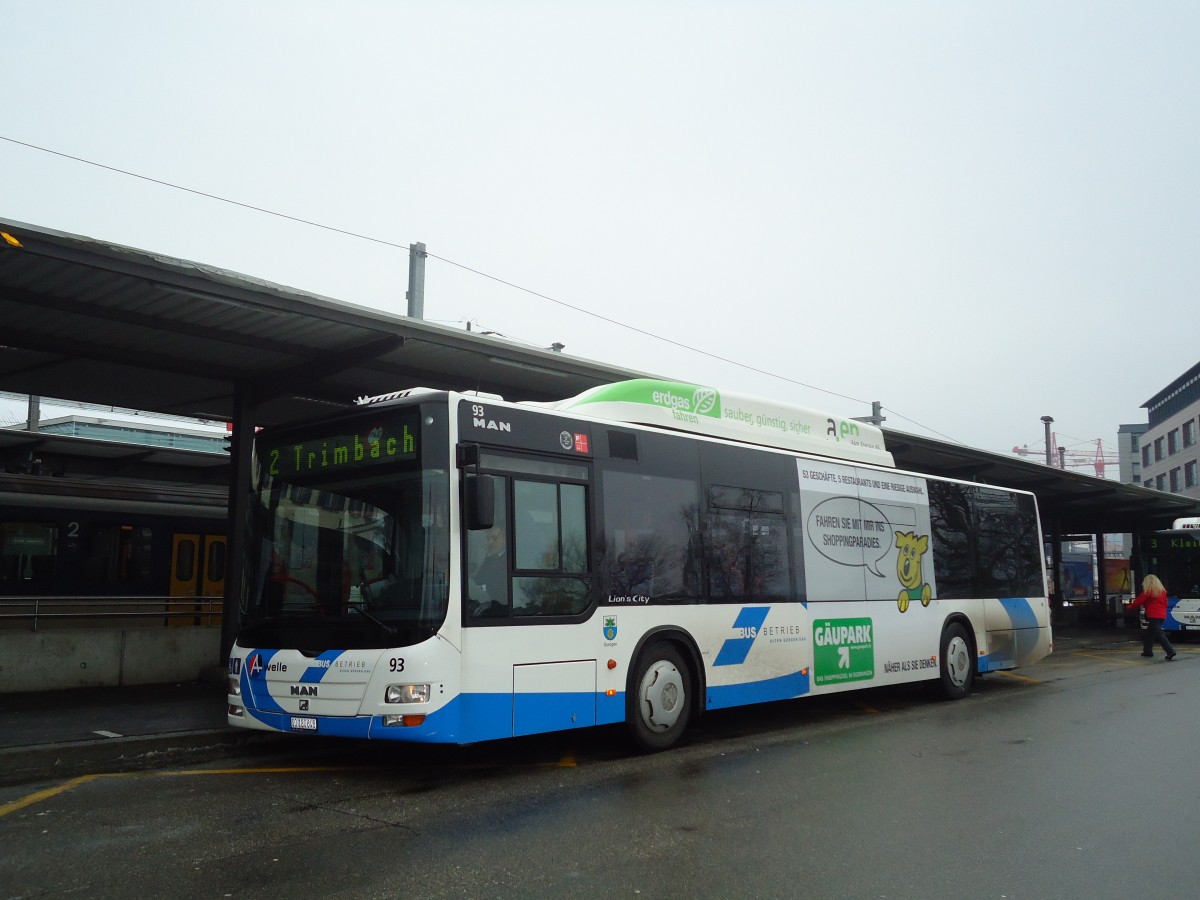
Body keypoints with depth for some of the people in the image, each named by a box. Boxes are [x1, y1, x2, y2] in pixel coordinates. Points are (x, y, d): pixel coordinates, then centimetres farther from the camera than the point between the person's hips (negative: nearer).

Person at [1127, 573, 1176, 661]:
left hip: (1153, 616, -8)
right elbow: (1165, 603, 18)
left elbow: (1138, 601, -2)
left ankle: (1171, 652, -21)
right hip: (1162, 615, 8)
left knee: (1159, 635, -12)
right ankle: (1148, 650, 25)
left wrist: (1130, 607, 13)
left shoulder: (1148, 592, -9)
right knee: (1150, 633, 19)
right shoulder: (1162, 591, 12)